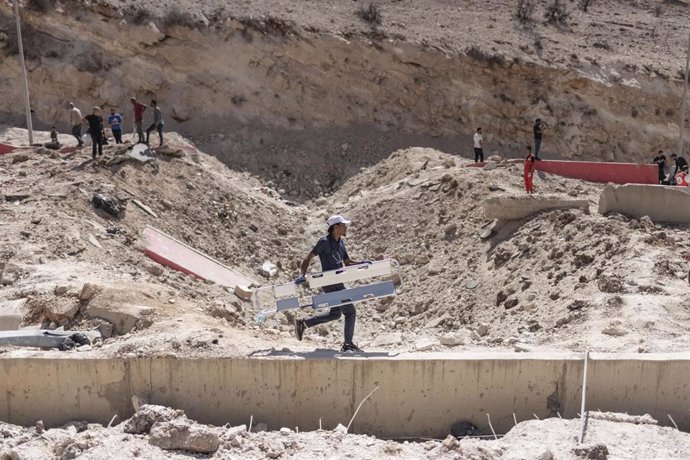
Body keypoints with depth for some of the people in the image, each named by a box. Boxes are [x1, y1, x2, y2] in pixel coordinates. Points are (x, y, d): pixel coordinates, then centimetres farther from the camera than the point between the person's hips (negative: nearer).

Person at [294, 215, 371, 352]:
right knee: (350, 311, -4)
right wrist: (303, 276, -25)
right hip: (330, 283, -9)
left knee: (335, 314, 18)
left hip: (338, 283, 9)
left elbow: (347, 263, 17)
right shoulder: (324, 241, -11)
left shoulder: (341, 243, 14)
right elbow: (308, 258, -13)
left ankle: (303, 323, 24)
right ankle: (348, 344, 6)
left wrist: (362, 263, 0)